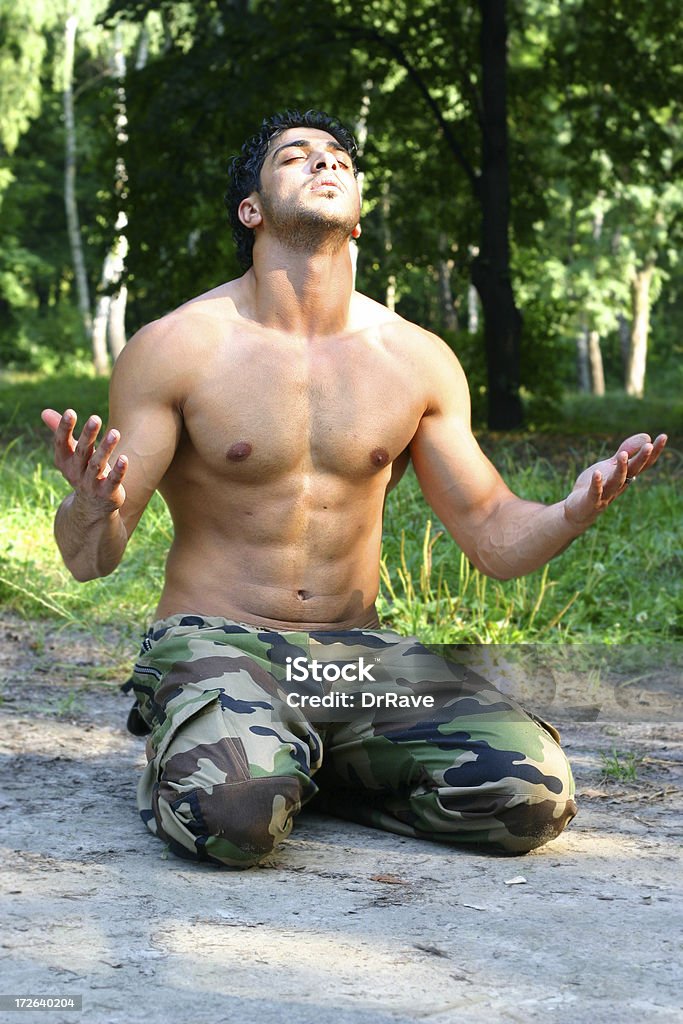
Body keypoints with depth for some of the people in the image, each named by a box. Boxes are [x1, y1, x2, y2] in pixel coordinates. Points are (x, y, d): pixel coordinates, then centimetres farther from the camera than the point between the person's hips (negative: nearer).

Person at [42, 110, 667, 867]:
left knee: (532, 794, -20)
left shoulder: (418, 360, 4)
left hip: (357, 653, 4)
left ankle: (304, 763, 4)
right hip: (214, 644, -4)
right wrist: (92, 506, -33)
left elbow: (494, 539, 7)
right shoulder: (175, 348, -6)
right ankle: (195, 764, 1)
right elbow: (89, 558, -7)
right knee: (234, 814, -37)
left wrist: (574, 512, -16)